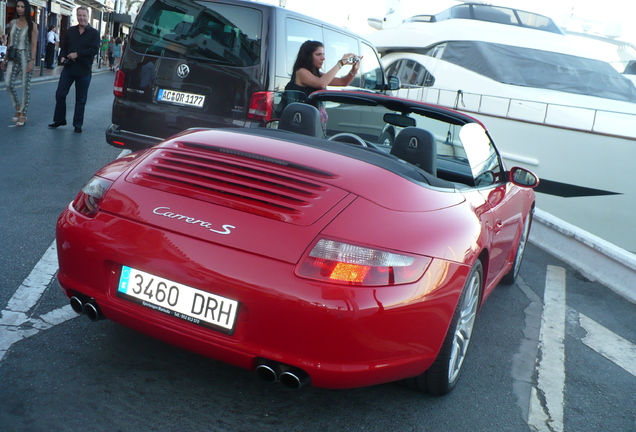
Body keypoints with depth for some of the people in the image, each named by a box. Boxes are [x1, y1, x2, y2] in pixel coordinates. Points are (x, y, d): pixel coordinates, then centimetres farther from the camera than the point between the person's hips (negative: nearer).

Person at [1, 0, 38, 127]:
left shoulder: (32, 25, -3)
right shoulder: (12, 23, 10)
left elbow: (34, 44, -8)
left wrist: (32, 61, -16)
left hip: (26, 56, -4)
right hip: (14, 56, 4)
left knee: (25, 86, -2)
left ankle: (23, 114, 4)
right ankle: (18, 108, 13)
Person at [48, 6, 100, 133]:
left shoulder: (94, 33, -3)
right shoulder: (71, 31, 10)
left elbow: (94, 50, -14)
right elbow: (64, 46, 17)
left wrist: (78, 54, -19)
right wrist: (62, 56, -2)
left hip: (84, 70, -4)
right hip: (68, 68, 4)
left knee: (81, 99, 4)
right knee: (60, 94, 4)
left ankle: (78, 124, 14)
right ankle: (59, 120, 19)